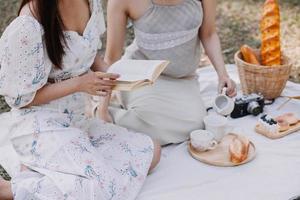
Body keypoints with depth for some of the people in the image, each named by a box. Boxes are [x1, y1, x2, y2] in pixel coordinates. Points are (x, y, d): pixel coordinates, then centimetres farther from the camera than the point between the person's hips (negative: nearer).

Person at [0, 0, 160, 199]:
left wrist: (104, 75, -6)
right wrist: (78, 84, -22)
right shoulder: (28, 25, -23)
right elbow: (20, 98, -15)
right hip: (40, 127, -8)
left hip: (76, 118, 8)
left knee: (150, 152, 0)